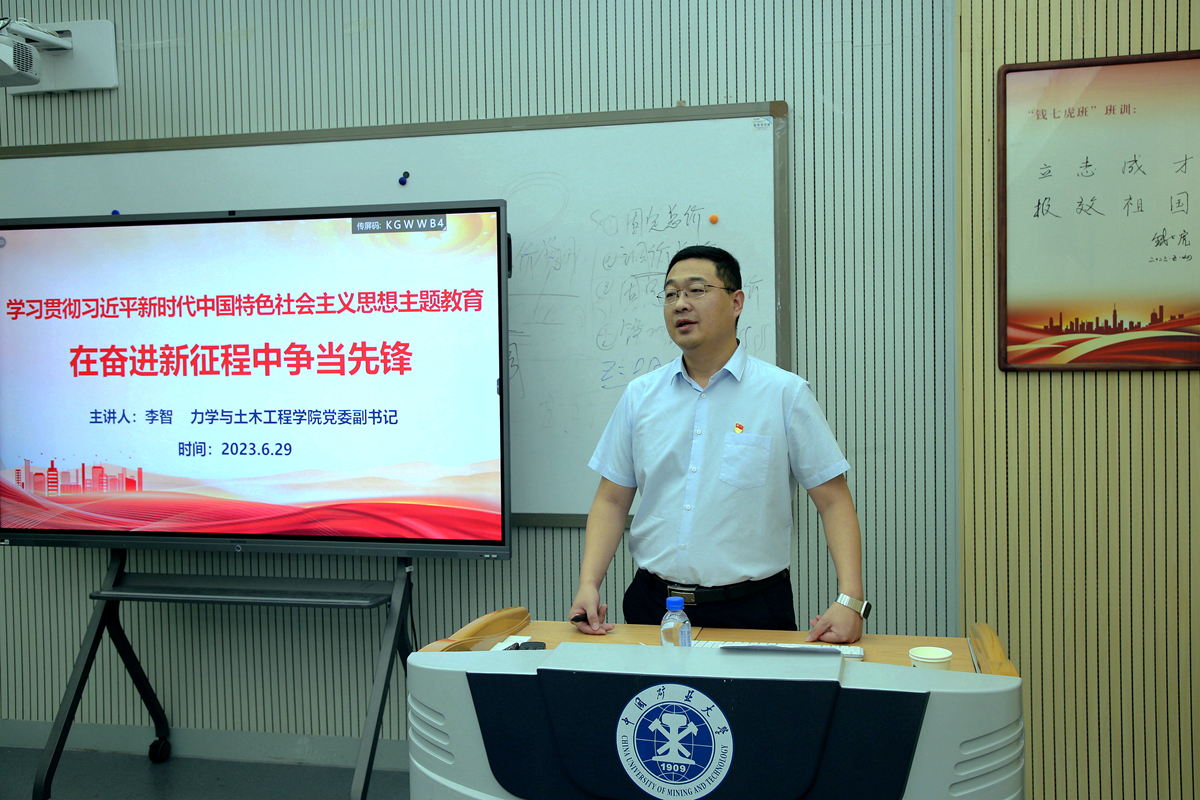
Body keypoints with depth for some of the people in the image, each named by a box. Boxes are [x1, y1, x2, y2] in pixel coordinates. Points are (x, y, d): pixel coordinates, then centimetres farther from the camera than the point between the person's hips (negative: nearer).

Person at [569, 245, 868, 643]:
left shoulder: (786, 394, -3)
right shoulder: (640, 395, 7)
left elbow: (834, 502, -4)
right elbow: (612, 501, 9)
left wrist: (850, 600, -15)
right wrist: (588, 584, -4)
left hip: (752, 610, -2)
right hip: (652, 606, 3)